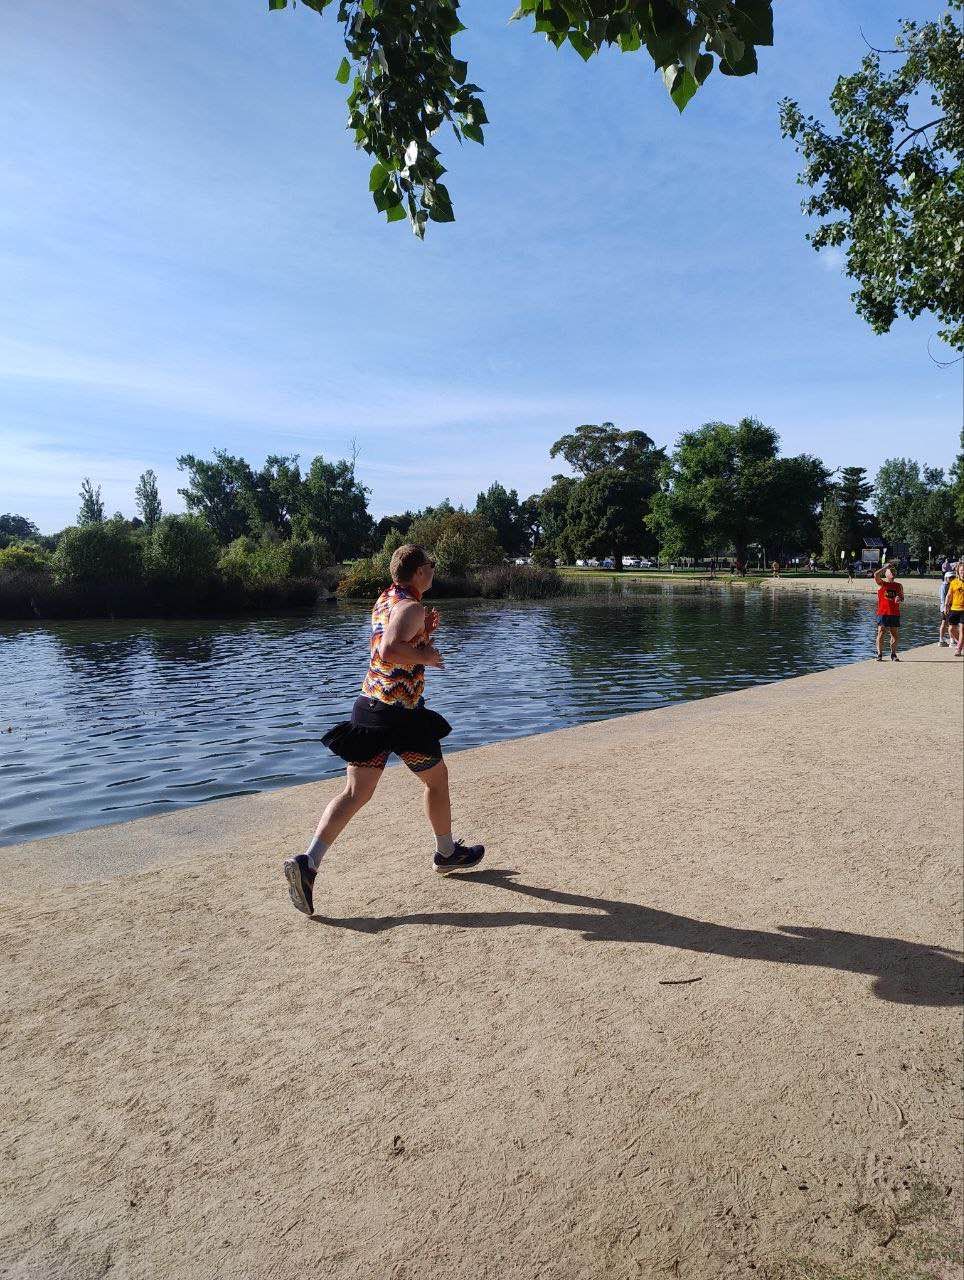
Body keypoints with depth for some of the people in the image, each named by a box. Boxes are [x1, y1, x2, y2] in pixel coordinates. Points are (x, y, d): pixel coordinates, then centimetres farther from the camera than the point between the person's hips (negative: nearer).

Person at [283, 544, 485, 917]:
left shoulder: (383, 601, 16)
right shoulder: (412, 608, -13)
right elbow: (390, 651, -30)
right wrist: (428, 656, -15)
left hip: (369, 703, 8)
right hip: (401, 712, -7)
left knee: (355, 793, 5)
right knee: (437, 777, 16)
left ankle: (308, 862, -8)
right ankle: (447, 853, 33)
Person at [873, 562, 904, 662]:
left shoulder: (898, 586, 12)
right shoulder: (881, 583, 3)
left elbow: (902, 597, 12)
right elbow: (876, 575, -15)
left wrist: (899, 599, -12)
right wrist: (886, 566, -8)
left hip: (895, 613, 3)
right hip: (883, 612, -3)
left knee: (895, 634, 3)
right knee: (881, 633, -4)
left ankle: (893, 655, 13)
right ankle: (879, 655, 2)